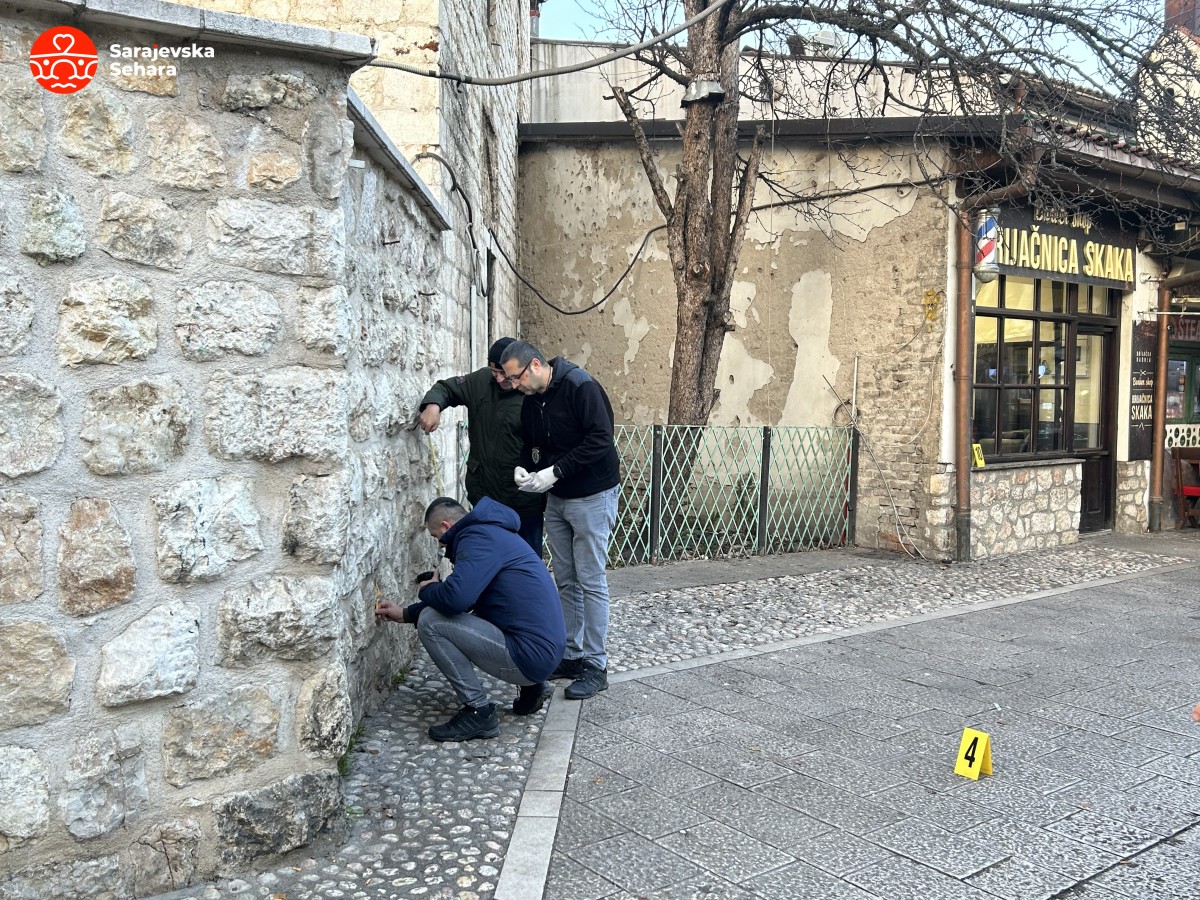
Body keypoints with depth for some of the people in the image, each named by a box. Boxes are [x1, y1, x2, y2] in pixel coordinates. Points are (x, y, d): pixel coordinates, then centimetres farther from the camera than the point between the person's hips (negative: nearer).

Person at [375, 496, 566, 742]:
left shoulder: (478, 537, -14)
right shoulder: (490, 532, 19)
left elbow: (456, 598, -28)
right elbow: (464, 598, 28)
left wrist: (427, 590, -4)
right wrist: (405, 613, 29)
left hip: (530, 655, -10)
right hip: (545, 650, 10)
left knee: (431, 623, -11)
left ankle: (478, 712, -4)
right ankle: (530, 687, 20)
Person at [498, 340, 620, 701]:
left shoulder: (581, 387, -18)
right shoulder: (531, 401, 7)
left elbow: (601, 439, -24)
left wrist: (555, 471, -24)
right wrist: (522, 467, -5)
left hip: (591, 497, -8)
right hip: (556, 498, 8)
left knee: (591, 582, -4)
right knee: (566, 581, 12)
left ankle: (596, 665, 4)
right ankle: (572, 655, 22)